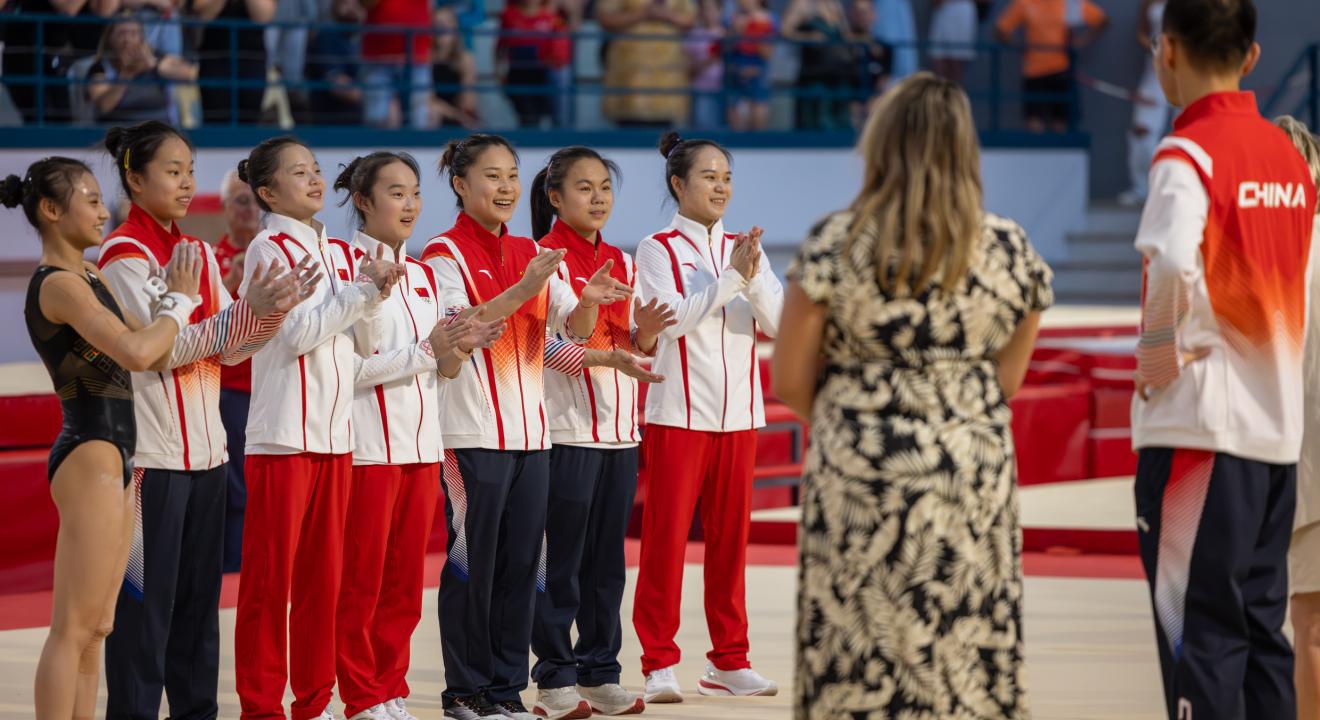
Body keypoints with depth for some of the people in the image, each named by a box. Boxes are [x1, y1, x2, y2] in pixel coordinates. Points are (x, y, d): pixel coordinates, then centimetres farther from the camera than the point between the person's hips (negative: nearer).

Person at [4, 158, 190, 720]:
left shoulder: (88, 274, 14)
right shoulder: (58, 285, -15)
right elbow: (137, 352, -26)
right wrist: (180, 301, -9)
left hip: (114, 459, 10)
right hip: (90, 457, -10)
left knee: (95, 629, 11)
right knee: (73, 628, -9)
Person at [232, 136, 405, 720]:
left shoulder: (339, 253, 13)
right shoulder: (269, 249, -7)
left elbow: (361, 344, 13)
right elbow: (298, 334, -15)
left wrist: (374, 295, -4)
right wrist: (363, 289, -12)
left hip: (336, 433, 7)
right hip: (284, 433, -7)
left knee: (324, 575, 10)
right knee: (270, 577, -3)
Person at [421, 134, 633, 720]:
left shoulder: (531, 254, 13)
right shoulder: (444, 254, -5)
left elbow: (575, 329, 7)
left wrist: (589, 301, -15)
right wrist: (523, 290, -28)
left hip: (530, 428, 6)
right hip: (472, 431, -6)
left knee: (521, 562, 6)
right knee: (471, 561, -2)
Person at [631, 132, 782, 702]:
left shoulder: (744, 249, 11)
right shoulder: (659, 249, -2)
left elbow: (779, 322, 1)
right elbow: (674, 317, -15)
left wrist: (753, 278, -15)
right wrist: (731, 277, -18)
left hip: (738, 414, 4)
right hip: (678, 414, -4)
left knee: (731, 538, 7)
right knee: (666, 538, -3)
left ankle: (728, 660, 14)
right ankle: (659, 664, 2)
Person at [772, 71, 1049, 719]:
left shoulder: (835, 244, -6)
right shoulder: (1011, 251, 1)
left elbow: (789, 382, 0)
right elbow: (1006, 383, 7)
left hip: (858, 475, -2)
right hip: (976, 477, 2)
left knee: (854, 668, 4)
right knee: (966, 665, 5)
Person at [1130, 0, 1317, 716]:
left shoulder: (1189, 153, -12)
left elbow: (1172, 261, -30)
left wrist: (1160, 349, -15)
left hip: (1200, 423, -8)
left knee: (1199, 632, -6)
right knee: (1261, 627, 12)